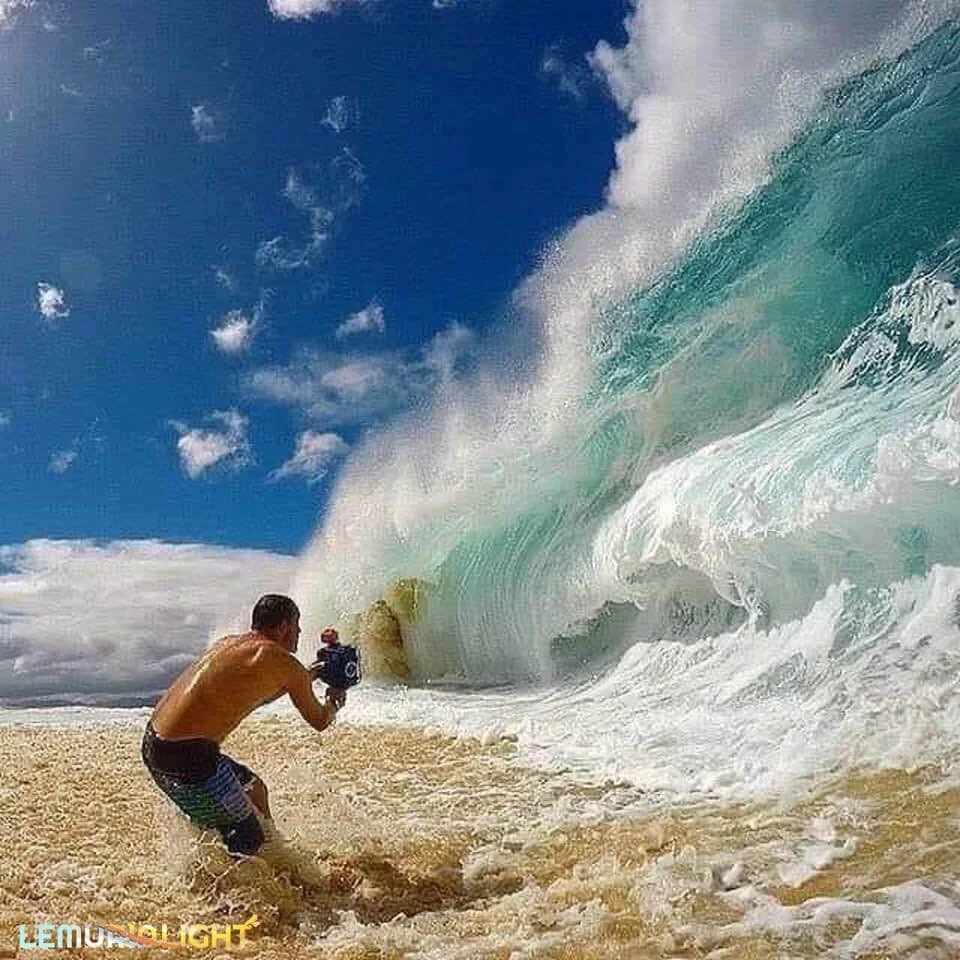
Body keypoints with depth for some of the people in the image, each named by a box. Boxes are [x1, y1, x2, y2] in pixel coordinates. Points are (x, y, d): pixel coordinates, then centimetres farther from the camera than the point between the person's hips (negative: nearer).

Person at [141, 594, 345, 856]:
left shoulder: (227, 643, 15)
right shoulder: (284, 663, -7)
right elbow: (319, 721, 8)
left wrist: (310, 674, 38)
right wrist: (333, 703, 30)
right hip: (187, 756, -9)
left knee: (253, 788, 25)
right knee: (247, 839, 6)